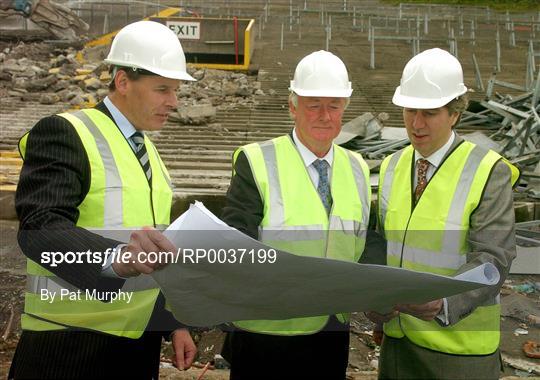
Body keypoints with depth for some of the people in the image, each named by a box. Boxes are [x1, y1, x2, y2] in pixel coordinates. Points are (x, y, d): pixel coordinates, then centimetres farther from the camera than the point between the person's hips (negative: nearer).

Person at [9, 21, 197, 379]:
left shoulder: (146, 148, 14)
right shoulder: (63, 132, -11)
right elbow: (40, 227, -25)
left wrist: (175, 322, 10)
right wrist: (115, 258, -43)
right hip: (71, 345, -7)